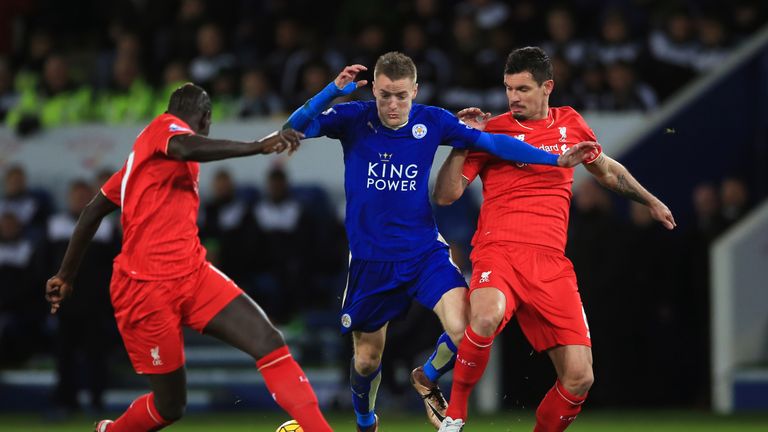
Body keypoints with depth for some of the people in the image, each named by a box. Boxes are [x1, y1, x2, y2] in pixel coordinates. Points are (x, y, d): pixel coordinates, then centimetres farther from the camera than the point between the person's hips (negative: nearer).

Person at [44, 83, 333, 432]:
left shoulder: (143, 154, 22)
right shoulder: (165, 126, -3)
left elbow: (94, 210, 26)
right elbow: (188, 148, -29)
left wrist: (66, 275, 30)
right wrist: (258, 147, -35)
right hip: (147, 287, -8)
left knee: (269, 342, -13)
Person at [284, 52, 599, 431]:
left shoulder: (432, 121, -5)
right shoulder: (353, 120, -9)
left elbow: (493, 143, -4)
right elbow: (294, 129, -19)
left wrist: (557, 159, -9)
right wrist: (332, 91, -33)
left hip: (425, 253, 1)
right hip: (370, 260, 0)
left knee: (463, 329, -22)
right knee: (367, 359, 10)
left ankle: (427, 379, 12)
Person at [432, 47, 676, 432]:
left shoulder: (570, 124, 13)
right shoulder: (492, 130, 3)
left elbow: (605, 168, 33)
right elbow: (445, 195, -1)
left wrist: (650, 201, 39)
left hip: (551, 265, 4)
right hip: (499, 254, -4)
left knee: (579, 378, -6)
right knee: (486, 318, -38)